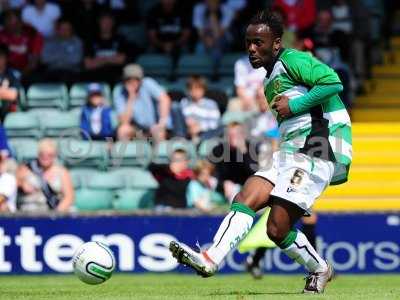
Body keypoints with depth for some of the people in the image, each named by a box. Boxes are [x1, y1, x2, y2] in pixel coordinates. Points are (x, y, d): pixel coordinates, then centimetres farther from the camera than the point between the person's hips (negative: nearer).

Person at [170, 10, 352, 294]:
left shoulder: (293, 60, -5)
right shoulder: (270, 80, 23)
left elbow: (334, 82, -18)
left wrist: (294, 105, -15)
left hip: (314, 157, -9)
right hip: (288, 155, 9)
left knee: (277, 229, -14)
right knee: (246, 199, -11)